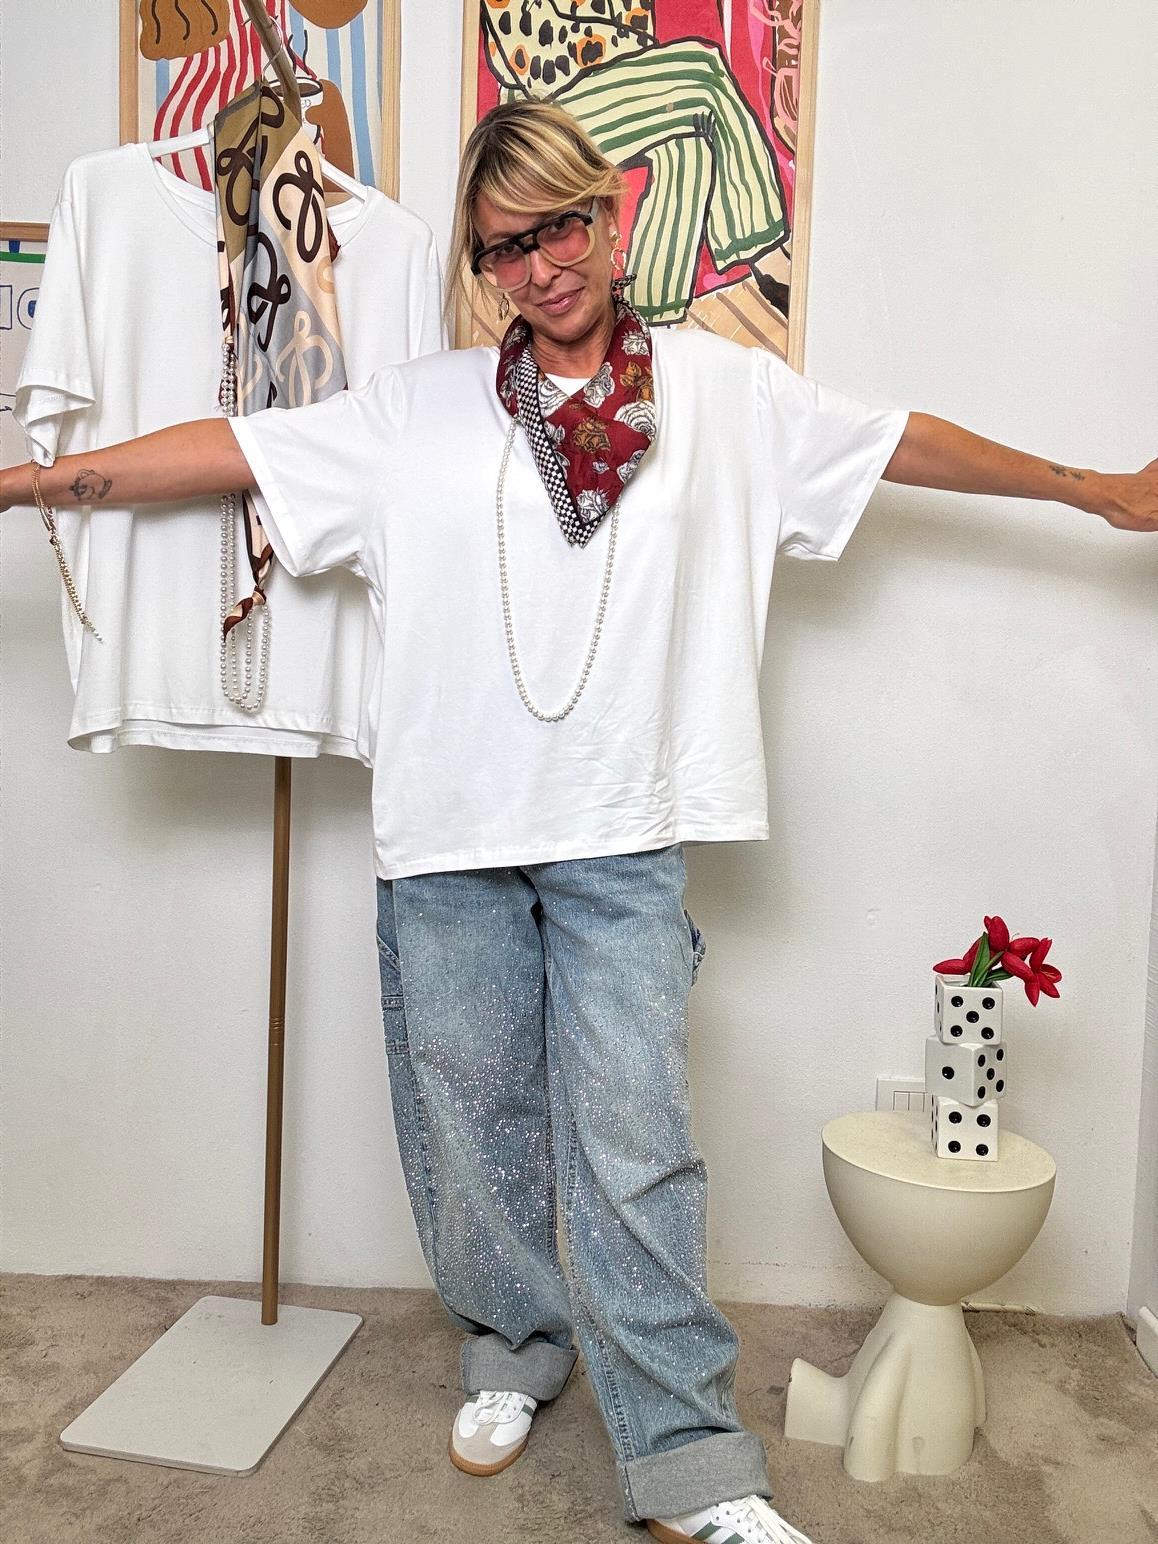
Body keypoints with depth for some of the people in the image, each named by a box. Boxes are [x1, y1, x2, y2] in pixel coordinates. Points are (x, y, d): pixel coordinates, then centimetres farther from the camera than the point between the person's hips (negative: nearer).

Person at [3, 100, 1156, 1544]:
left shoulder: (723, 390, 9)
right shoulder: (418, 407, 9)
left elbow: (903, 441, 17)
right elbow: (228, 449, 9)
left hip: (622, 837, -1)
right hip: (448, 832, 2)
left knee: (635, 1146, -2)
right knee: (467, 1117, 12)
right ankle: (512, 1350, 37)